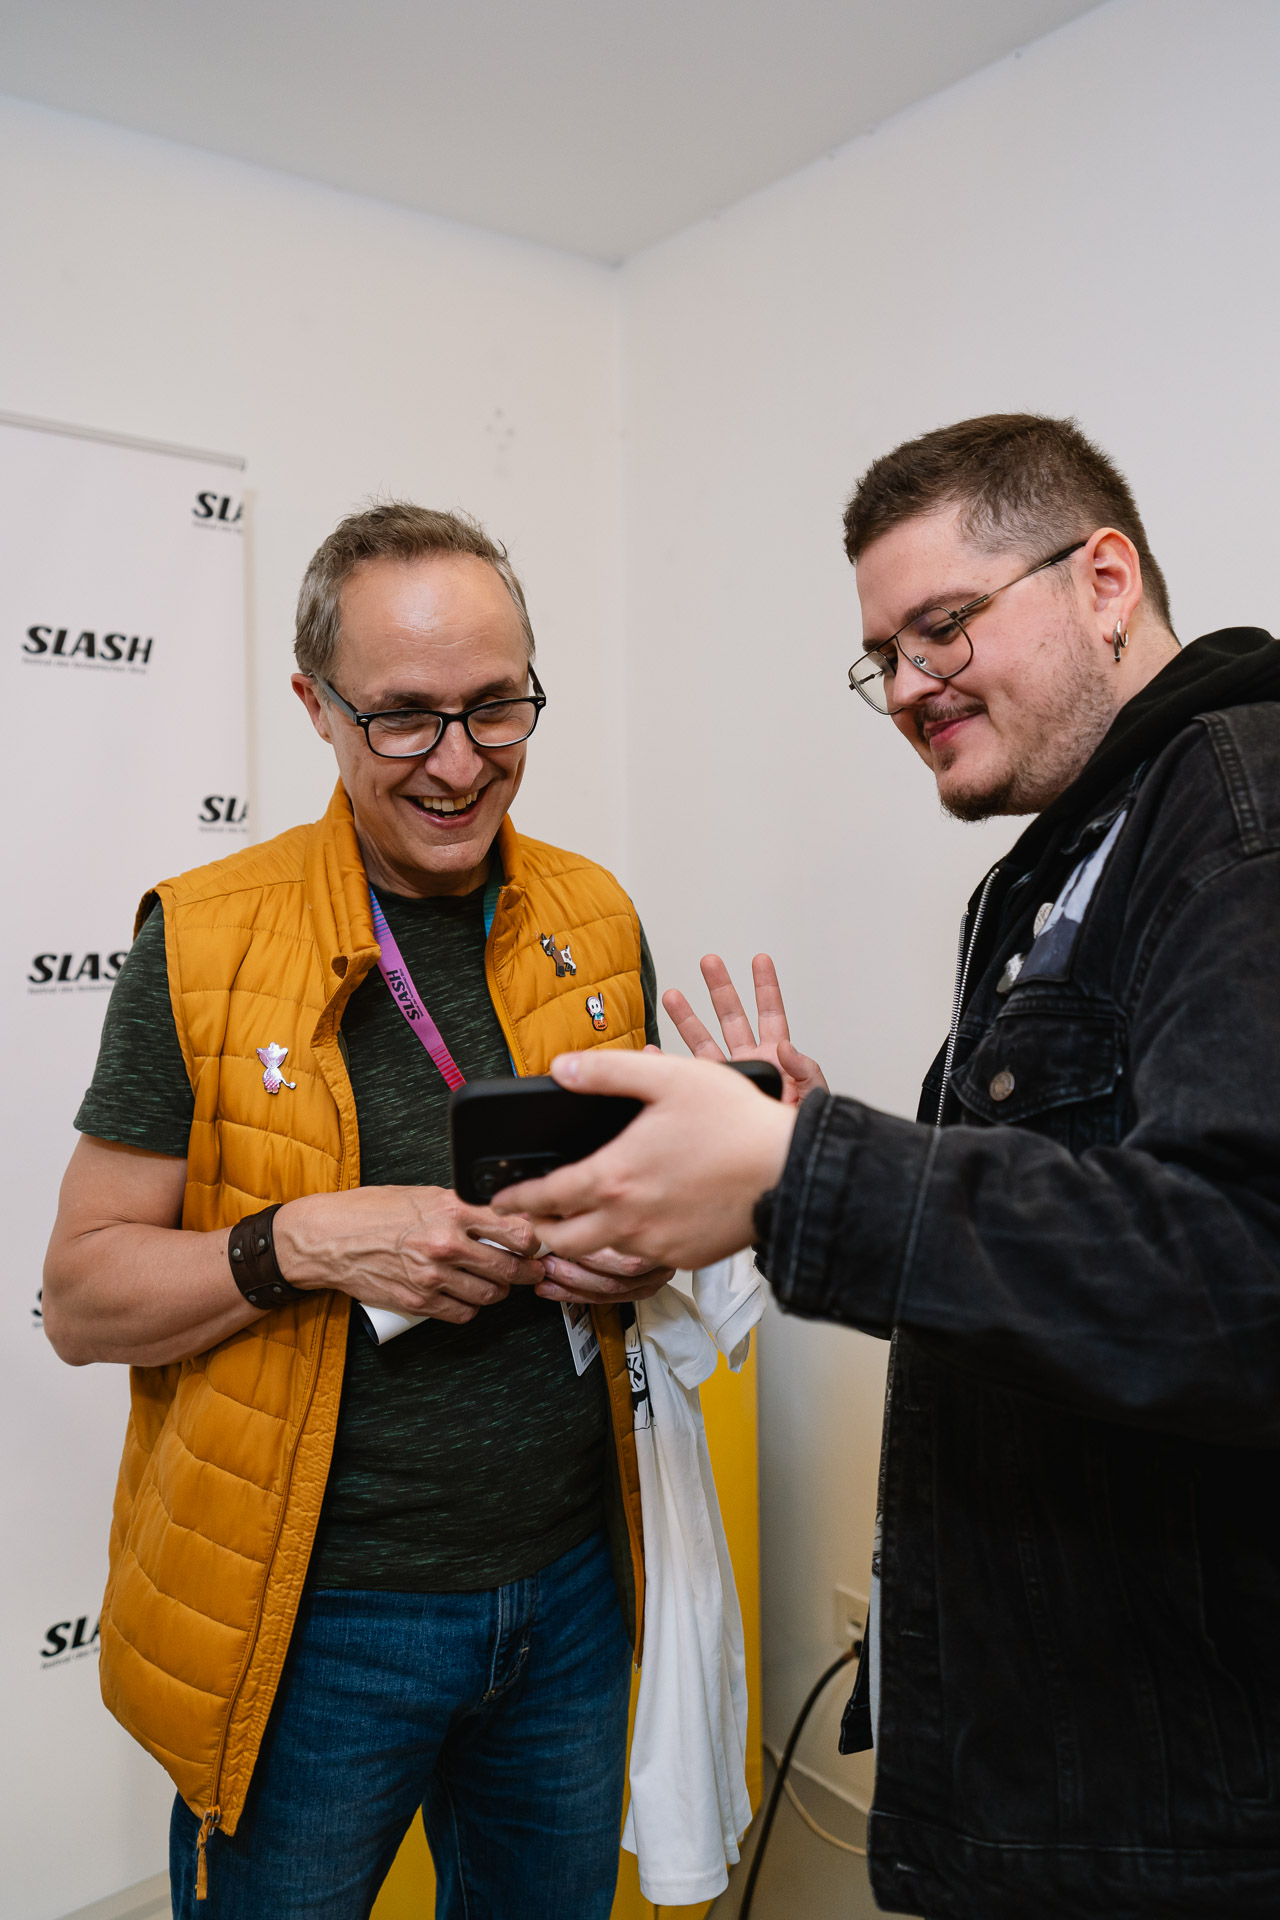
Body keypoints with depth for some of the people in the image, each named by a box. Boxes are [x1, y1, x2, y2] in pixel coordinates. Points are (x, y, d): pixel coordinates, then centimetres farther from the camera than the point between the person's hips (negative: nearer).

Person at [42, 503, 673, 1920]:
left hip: (567, 1586, 4)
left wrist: (638, 1252, -10)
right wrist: (303, 1245, -24)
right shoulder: (205, 943, -12)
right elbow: (81, 1296, -8)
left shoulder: (597, 923, 0)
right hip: (315, 1614, -3)